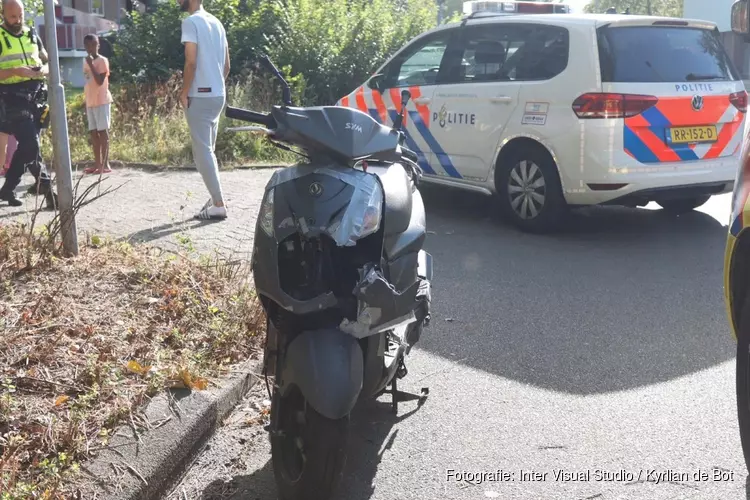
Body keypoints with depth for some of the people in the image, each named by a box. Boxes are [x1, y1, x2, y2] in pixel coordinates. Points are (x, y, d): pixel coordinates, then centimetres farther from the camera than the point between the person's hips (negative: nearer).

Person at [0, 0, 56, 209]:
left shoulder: (32, 35, 14)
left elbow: (48, 63, 18)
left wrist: (43, 70, -4)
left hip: (36, 96, 6)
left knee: (26, 145, 7)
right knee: (30, 144, -15)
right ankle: (46, 187, -5)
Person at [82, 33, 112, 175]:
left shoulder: (102, 61, -7)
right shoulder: (86, 61, 16)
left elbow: (100, 81, -18)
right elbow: (88, 83, 19)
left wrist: (91, 65, -17)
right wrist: (86, 104, 17)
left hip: (102, 101, -8)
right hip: (90, 102, 8)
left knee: (103, 132, -8)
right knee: (93, 132, 7)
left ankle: (105, 164, -8)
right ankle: (97, 164, 10)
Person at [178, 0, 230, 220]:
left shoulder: (191, 22, -11)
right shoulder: (216, 22, 14)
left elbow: (191, 62, -18)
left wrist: (184, 92, -11)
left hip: (200, 95, -8)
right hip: (218, 94, 8)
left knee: (202, 151, -4)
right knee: (208, 149, 16)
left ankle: (219, 204, -5)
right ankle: (215, 198, 18)